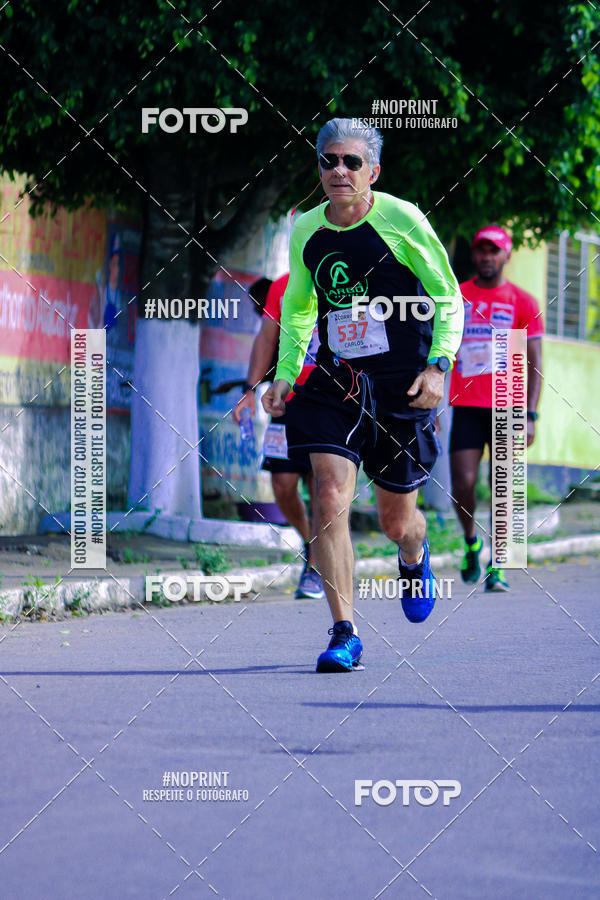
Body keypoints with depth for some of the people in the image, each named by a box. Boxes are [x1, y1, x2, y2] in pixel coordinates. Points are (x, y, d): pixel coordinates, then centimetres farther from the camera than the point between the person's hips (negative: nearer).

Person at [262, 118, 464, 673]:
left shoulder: (402, 221, -9)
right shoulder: (305, 232, 3)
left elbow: (448, 297, -1)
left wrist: (438, 365, -12)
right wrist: (284, 374, 10)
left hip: (402, 386, -3)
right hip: (334, 381, 3)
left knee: (396, 520, 8)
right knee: (330, 499, -17)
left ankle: (415, 560, 47)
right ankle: (345, 633, -13)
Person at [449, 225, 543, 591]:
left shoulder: (523, 303, 4)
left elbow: (535, 364, 1)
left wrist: (530, 414, -8)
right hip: (466, 406, 1)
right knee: (463, 483, -8)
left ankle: (497, 568, 1)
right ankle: (471, 541, 21)